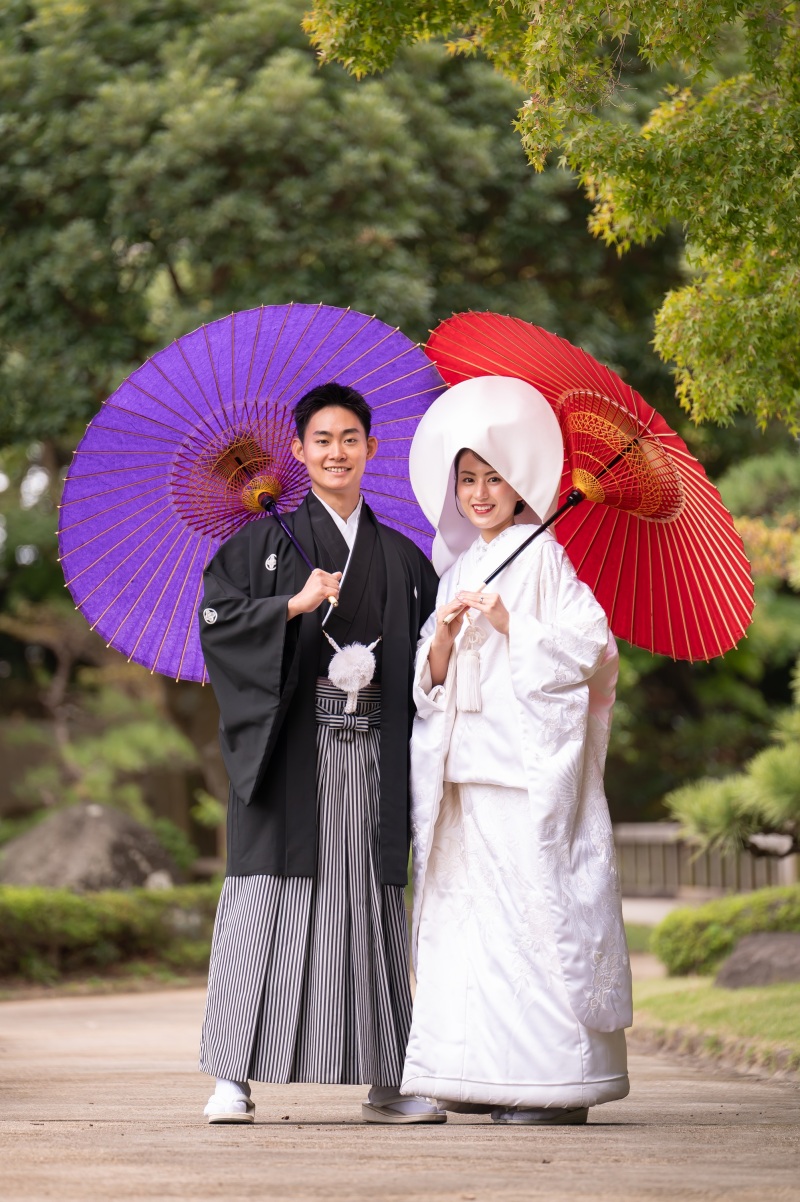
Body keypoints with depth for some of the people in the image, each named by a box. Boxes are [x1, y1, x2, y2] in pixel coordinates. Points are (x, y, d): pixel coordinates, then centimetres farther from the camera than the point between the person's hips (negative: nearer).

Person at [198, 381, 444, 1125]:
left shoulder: (401, 557, 16)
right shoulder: (268, 539, 7)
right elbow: (216, 616, -3)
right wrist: (295, 604, -13)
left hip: (373, 749, 3)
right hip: (291, 745, -3)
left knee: (370, 900, 4)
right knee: (267, 890, -8)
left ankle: (384, 1082, 8)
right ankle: (234, 1075, -6)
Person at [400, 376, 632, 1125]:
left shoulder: (544, 558, -2)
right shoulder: (460, 568, 19)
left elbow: (587, 647, -10)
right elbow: (432, 681, 18)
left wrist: (507, 623, -13)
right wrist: (444, 635, -2)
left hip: (528, 766, -7)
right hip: (467, 766, 7)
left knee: (532, 909, -10)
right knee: (470, 911, 5)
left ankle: (557, 1079, -9)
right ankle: (486, 1074, 9)